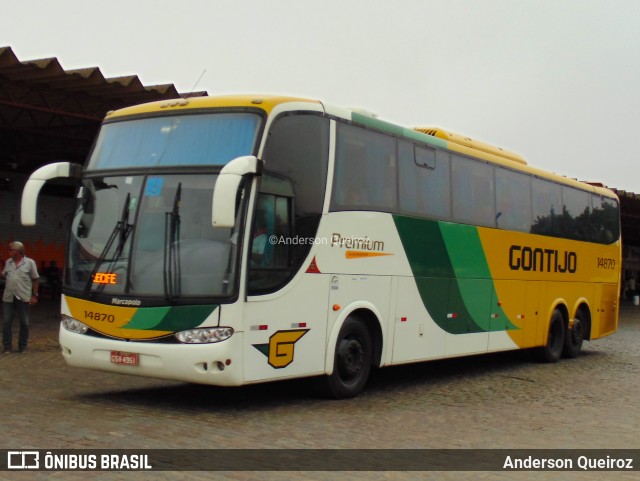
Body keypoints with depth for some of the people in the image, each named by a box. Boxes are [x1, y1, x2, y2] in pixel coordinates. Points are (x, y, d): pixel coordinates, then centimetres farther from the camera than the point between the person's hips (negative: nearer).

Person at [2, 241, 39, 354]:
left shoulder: (30, 262, -1)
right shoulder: (8, 262, 10)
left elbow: (35, 280, 0)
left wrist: (34, 296, -5)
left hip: (23, 298, -3)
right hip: (8, 297, 3)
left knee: (24, 323, 6)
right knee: (6, 322, 3)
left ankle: (22, 346, 18)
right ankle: (7, 346, 12)